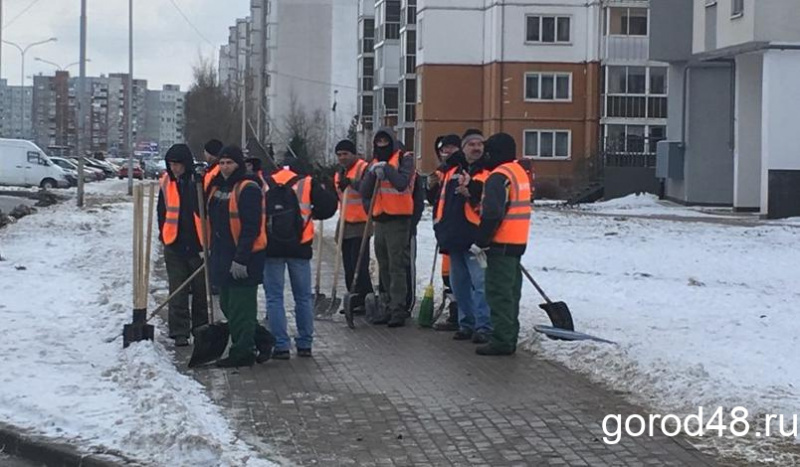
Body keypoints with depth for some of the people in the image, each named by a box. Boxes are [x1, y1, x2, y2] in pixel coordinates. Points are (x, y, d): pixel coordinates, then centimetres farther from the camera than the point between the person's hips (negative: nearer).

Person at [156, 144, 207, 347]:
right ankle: (179, 332, 5)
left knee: (201, 290, 10)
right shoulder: (167, 183, 3)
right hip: (175, 245, 3)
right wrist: (164, 234, 12)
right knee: (177, 292, 1)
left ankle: (200, 329, 24)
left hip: (198, 245, -3)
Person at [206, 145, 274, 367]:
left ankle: (242, 352, 5)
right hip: (222, 257, 10)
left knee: (240, 308, -4)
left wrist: (241, 259, -23)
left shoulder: (248, 189, -14)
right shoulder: (216, 187, 14)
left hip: (244, 259, -9)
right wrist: (213, 252, 19)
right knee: (227, 305, 15)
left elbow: (251, 228, -19)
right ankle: (263, 340, 27)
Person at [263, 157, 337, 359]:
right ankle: (305, 344, 14)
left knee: (274, 297, 5)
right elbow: (329, 205, -4)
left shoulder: (264, 185, 5)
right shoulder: (307, 184, 1)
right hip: (299, 248, 0)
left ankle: (281, 346, -1)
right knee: (303, 297, 12)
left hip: (271, 249, 0)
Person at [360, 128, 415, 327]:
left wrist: (386, 169, -19)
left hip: (398, 219, -7)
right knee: (384, 267, 11)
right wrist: (373, 174, -9)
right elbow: (365, 192, 5)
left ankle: (398, 309, -9)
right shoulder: (374, 163, 16)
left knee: (397, 266, -9)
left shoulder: (404, 159, -2)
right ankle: (387, 307, 18)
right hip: (380, 219, 7)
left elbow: (402, 183, -18)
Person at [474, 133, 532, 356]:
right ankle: (509, 338, 19)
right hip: (518, 242, 10)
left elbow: (492, 214, -23)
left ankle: (501, 340, -6)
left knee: (499, 293, -6)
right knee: (511, 291, 14)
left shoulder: (499, 176, -16)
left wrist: (480, 241, -16)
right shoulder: (520, 172, 15)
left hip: (501, 244, -10)